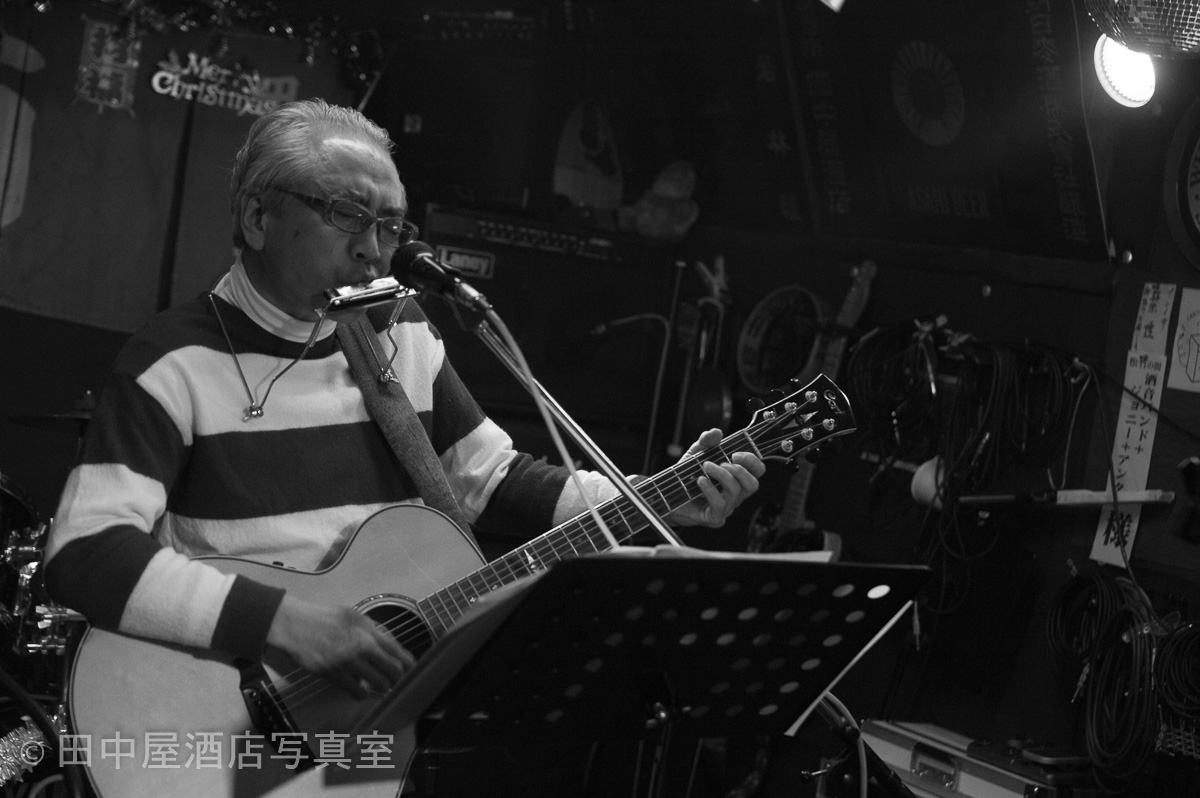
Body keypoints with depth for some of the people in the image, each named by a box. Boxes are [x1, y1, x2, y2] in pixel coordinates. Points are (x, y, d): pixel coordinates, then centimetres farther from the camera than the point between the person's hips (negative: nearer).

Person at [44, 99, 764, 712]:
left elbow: (495, 478, 14)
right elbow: (85, 552, -18)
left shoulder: (405, 335, 11)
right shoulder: (176, 360, -8)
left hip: (409, 671, 6)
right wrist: (279, 617, -28)